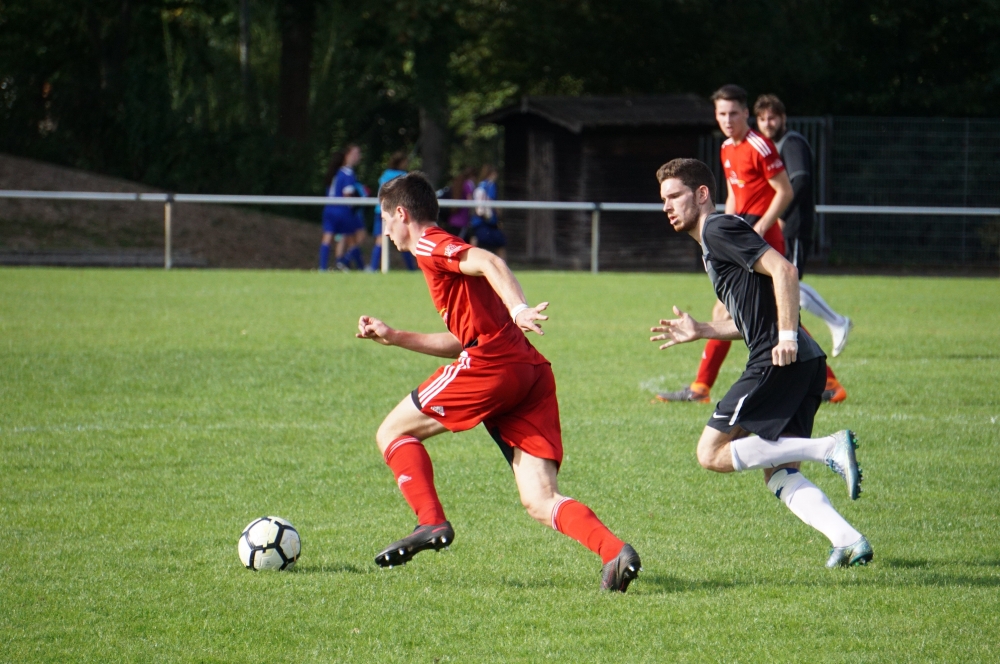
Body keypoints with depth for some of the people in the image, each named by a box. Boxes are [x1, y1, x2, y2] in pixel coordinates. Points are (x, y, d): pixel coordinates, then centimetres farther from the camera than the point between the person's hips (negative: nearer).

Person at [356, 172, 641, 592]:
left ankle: (431, 524, -6)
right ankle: (615, 552, -25)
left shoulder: (430, 245, 4)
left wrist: (518, 309, -31)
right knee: (540, 502, -3)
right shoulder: (446, 254, 32)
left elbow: (490, 263, -15)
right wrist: (392, 337, 41)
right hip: (531, 372, 8)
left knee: (393, 433, 10)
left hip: (490, 365, -8)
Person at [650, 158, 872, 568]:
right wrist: (700, 332, 28)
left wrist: (787, 337, -23)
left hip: (780, 362, -10)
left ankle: (831, 449, -15)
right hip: (806, 364, 10)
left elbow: (783, 271, -17)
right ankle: (847, 540, -6)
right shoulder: (712, 242, 26)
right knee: (780, 476, 10)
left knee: (713, 454, -6)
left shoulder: (719, 230, -5)